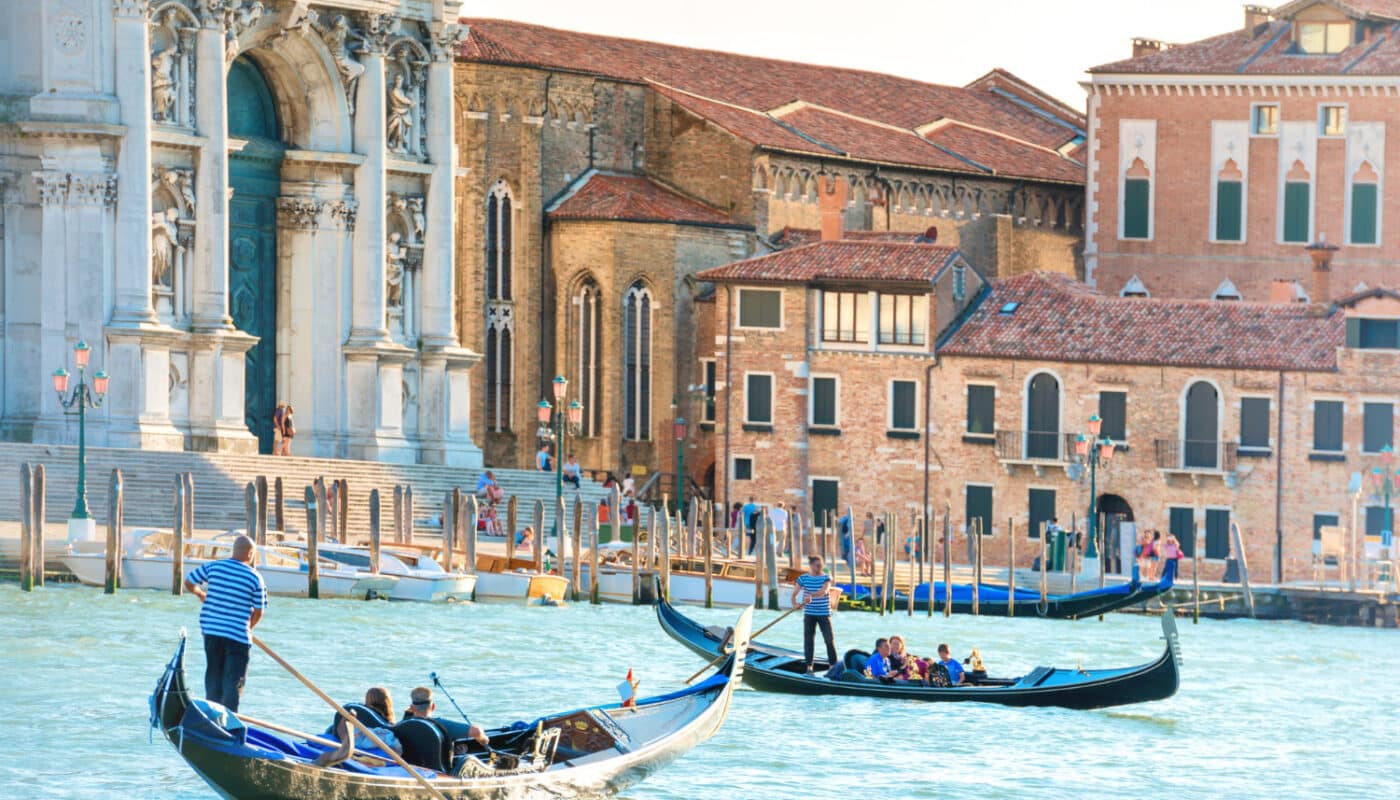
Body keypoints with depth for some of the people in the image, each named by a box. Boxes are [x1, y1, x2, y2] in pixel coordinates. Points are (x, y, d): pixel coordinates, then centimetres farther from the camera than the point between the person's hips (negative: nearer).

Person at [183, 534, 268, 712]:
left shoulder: (213, 567, 0)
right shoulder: (255, 578, -6)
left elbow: (189, 583, 10)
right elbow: (258, 612, -1)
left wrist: (200, 594, 31)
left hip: (211, 631, 4)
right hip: (238, 634, -4)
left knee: (213, 676, 17)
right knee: (234, 681, 0)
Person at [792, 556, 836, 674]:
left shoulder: (826, 578, -3)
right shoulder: (803, 578, 2)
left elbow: (824, 591, -21)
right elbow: (794, 594, 3)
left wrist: (811, 596, -38)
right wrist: (795, 604, -18)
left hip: (824, 613, -1)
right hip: (809, 614, 1)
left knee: (829, 639, -4)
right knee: (808, 640, 1)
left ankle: (833, 664, 6)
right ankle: (809, 665, 7)